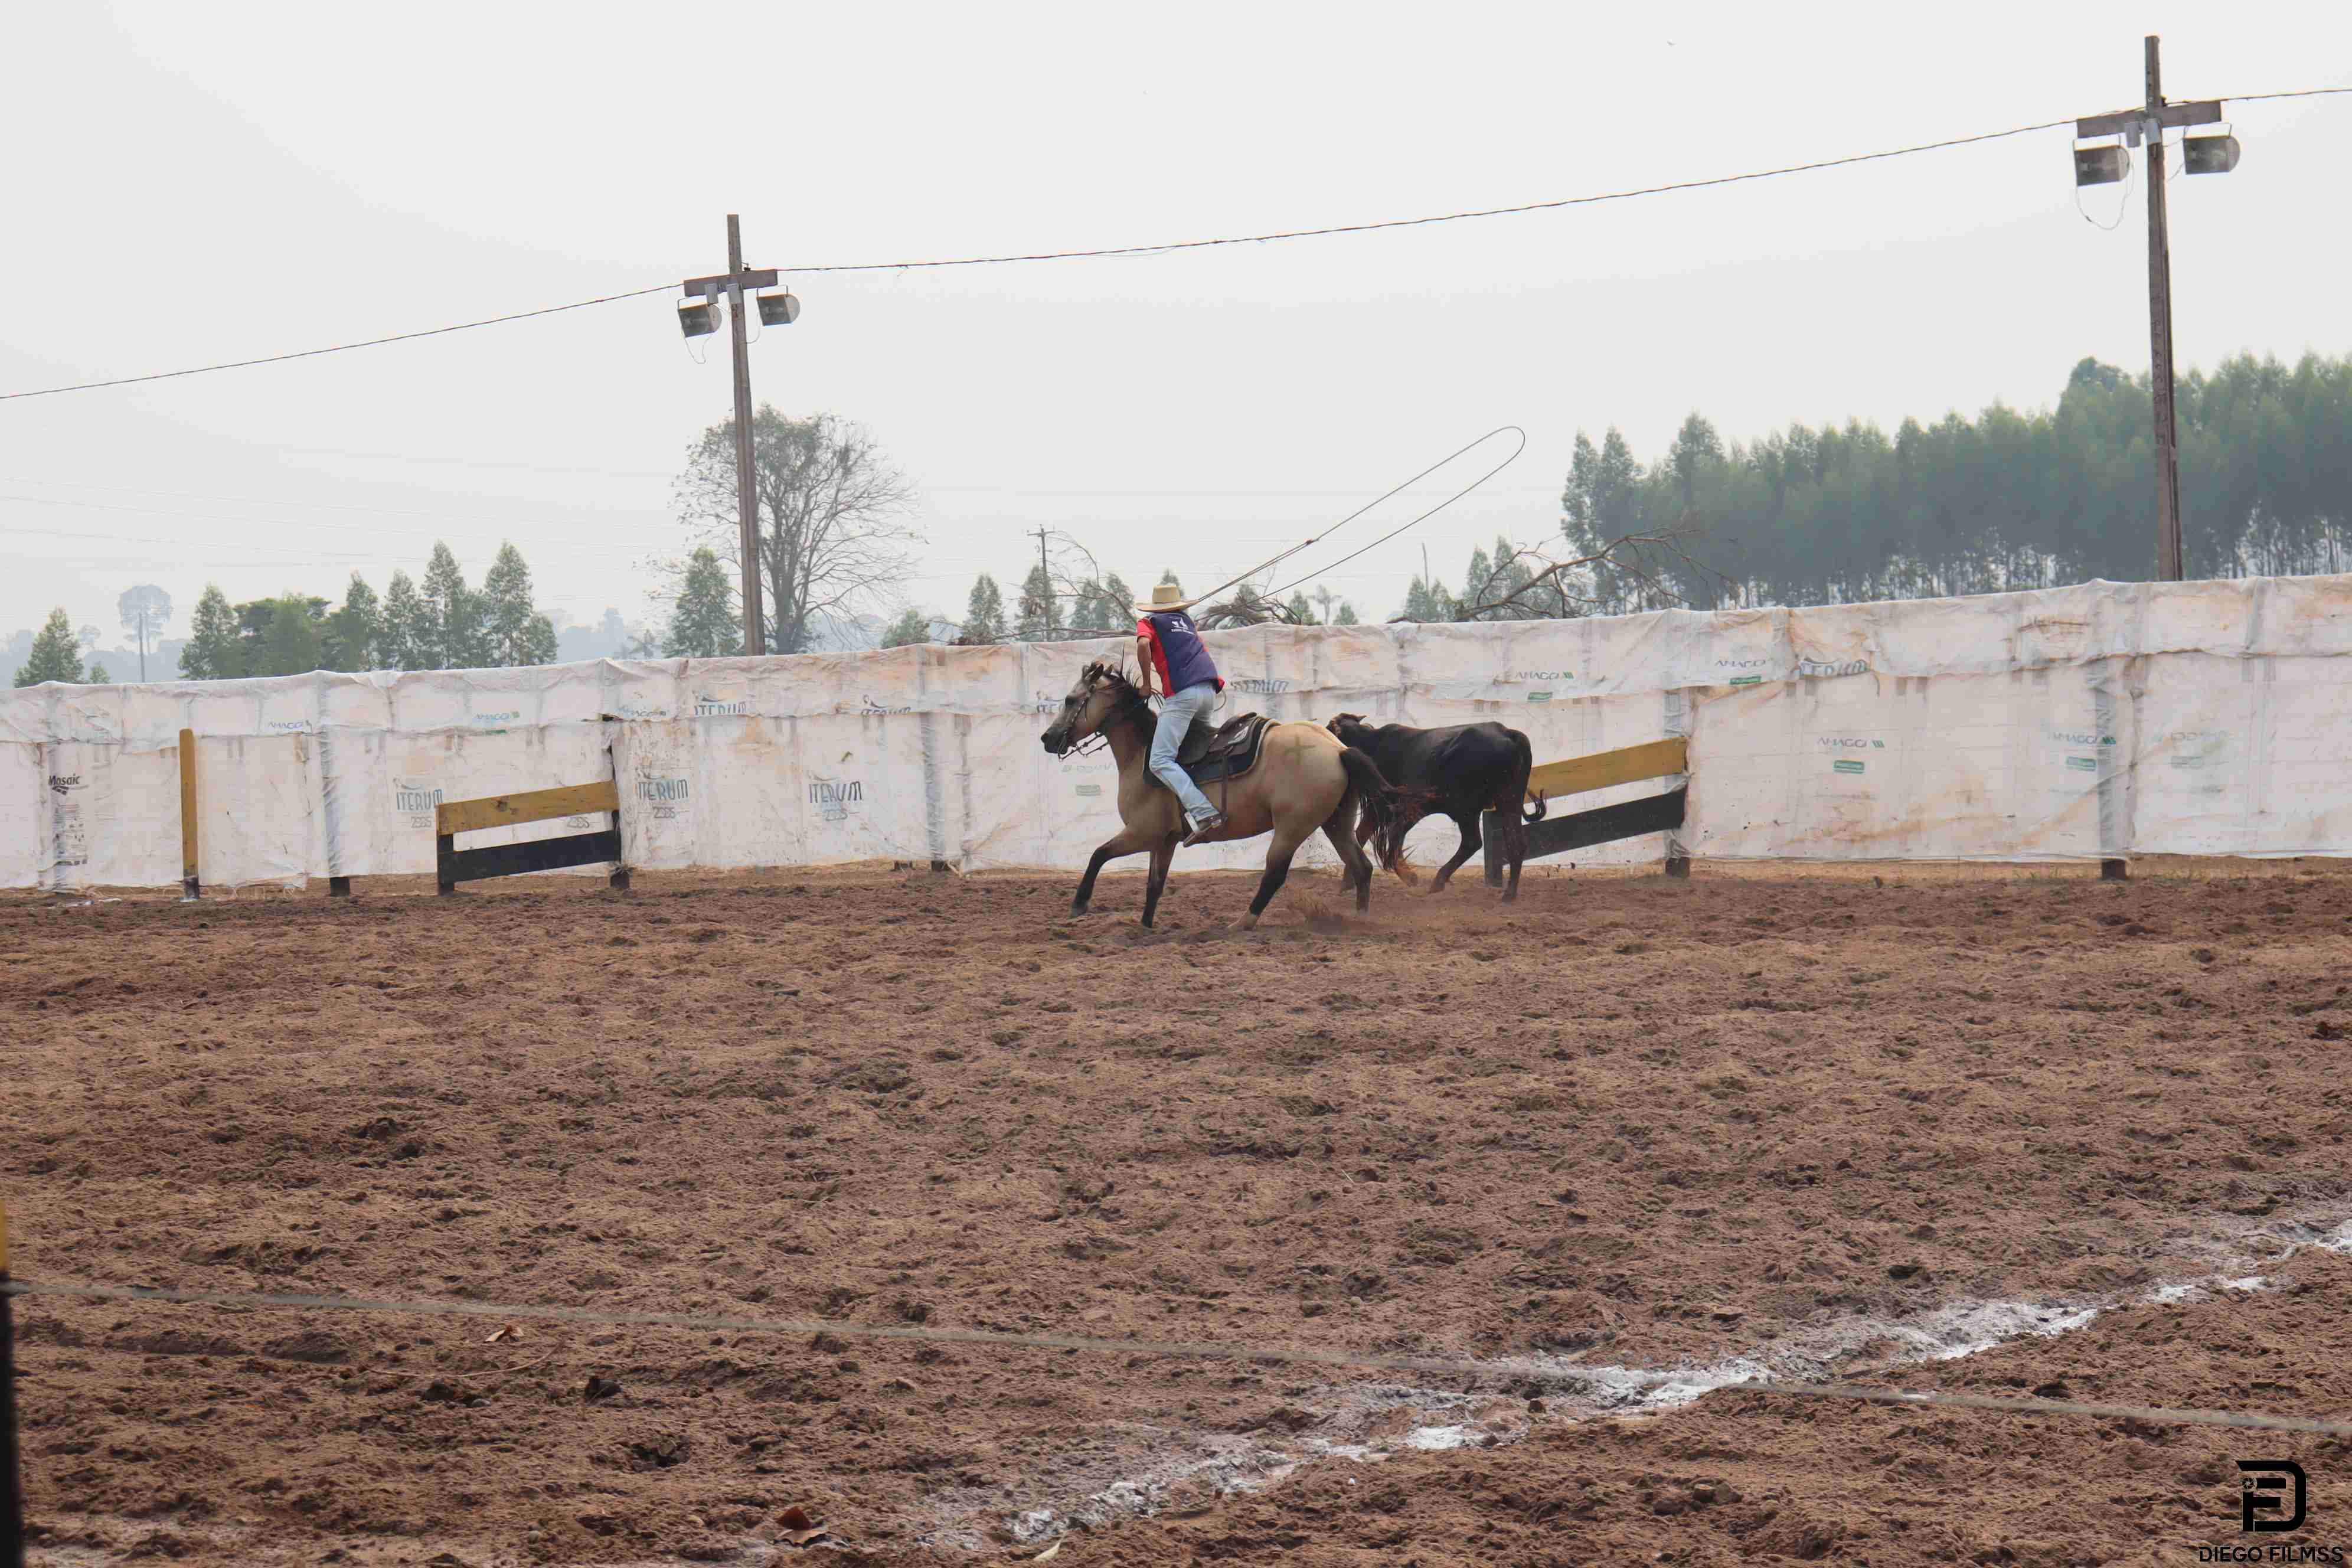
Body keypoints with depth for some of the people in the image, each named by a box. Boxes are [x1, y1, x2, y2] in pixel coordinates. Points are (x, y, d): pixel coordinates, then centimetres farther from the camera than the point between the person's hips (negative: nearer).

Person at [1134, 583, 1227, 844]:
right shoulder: (1188, 622, 29)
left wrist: (1147, 684, 1)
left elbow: (1143, 644, -7)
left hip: (1182, 694, -7)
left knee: (1160, 762, -13)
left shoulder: (1148, 623, 13)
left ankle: (1203, 813, -30)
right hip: (1209, 690, 7)